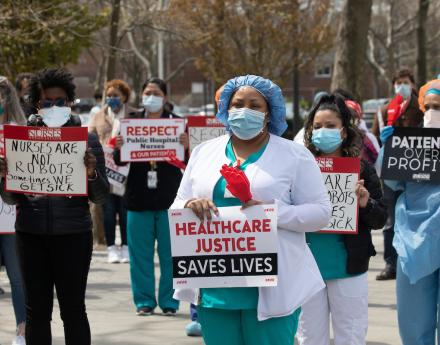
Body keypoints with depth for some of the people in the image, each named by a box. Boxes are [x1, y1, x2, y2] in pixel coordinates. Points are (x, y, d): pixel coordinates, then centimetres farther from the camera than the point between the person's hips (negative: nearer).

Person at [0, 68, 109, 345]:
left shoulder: (86, 139, 2)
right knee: (37, 311, 6)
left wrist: (92, 173, -18)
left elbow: (100, 197, 1)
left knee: (73, 309, 2)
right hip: (31, 234, 2)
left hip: (73, 234, -2)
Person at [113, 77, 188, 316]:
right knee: (140, 253, 5)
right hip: (139, 197, 2)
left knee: (170, 253, 3)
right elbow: (119, 161, 5)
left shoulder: (176, 122, 1)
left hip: (169, 197, -2)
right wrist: (119, 148, -16)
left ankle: (169, 301, 11)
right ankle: (145, 301, 13)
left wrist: (185, 147, -22)